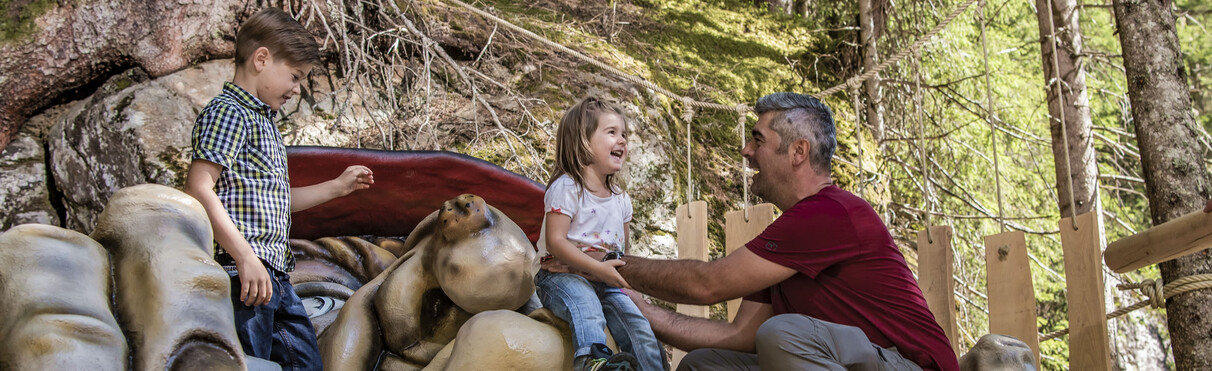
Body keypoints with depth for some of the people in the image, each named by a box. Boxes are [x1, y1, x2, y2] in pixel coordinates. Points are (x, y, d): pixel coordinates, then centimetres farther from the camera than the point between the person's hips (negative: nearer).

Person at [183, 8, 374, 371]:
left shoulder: (263, 121, 23)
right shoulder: (228, 112, -8)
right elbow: (198, 190, -19)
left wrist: (337, 187, 30)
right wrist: (245, 256, -23)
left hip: (275, 276, 10)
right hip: (244, 274, -10)